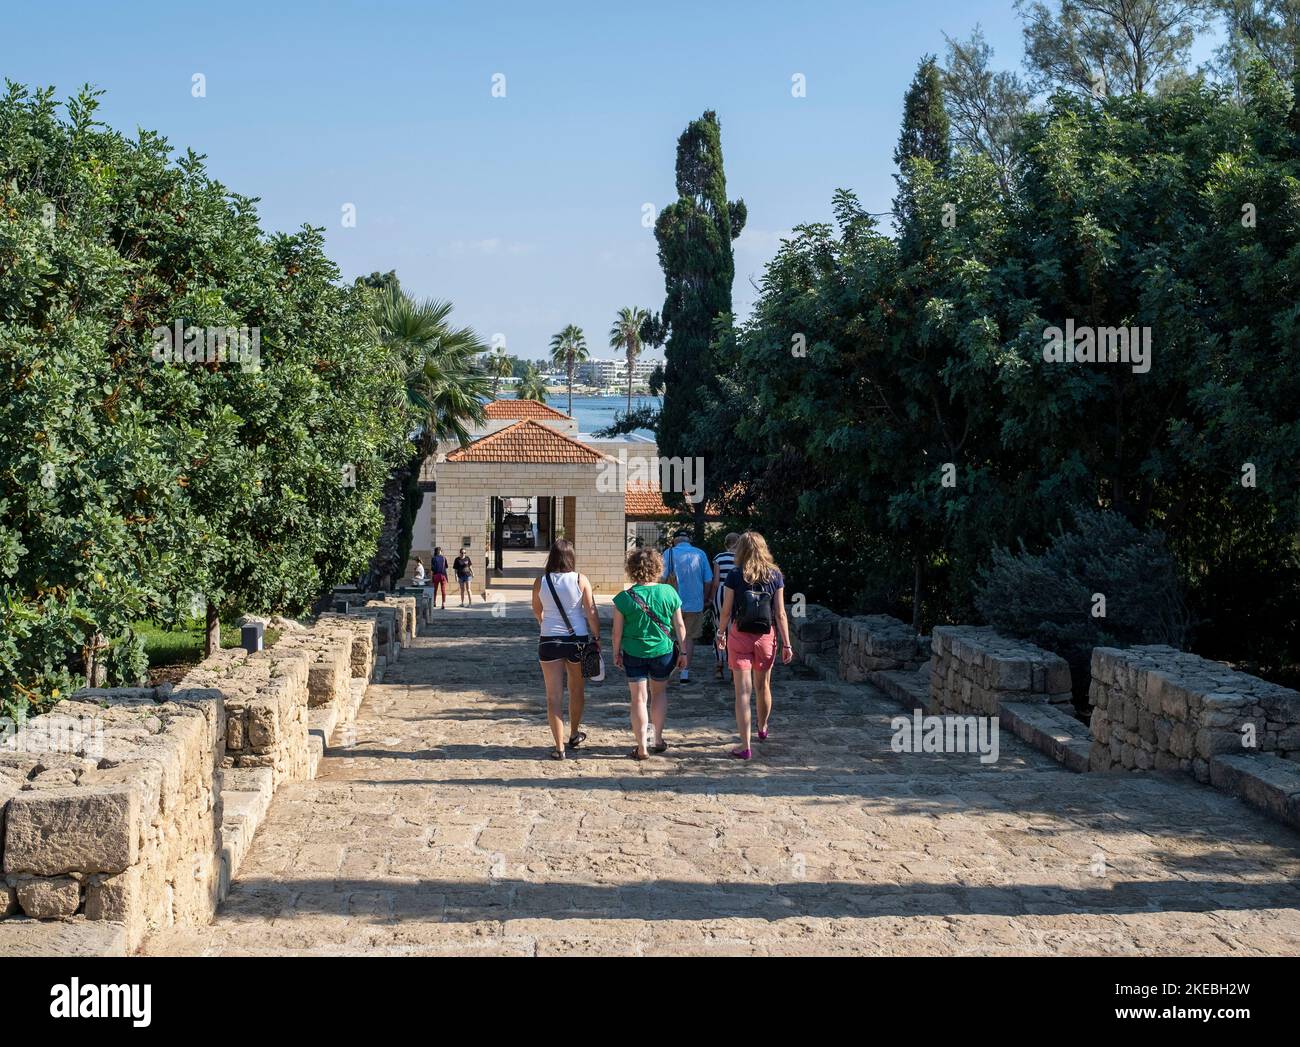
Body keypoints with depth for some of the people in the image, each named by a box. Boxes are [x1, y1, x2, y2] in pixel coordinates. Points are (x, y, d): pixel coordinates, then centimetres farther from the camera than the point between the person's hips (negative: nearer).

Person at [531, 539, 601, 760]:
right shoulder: (580, 580, -7)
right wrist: (596, 637, 5)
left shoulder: (540, 582, -2)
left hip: (549, 641, 0)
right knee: (577, 691, 21)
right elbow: (591, 612, -7)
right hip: (578, 640, 0)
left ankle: (559, 747, -1)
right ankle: (574, 735, 37)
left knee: (554, 696, 3)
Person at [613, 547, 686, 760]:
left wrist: (616, 653, 9)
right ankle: (659, 739, 27)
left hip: (634, 654, -2)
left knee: (639, 698, 7)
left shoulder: (624, 598, -12)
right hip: (663, 652, 2)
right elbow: (679, 626, -2)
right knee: (659, 692, 22)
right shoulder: (669, 593, -8)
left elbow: (617, 631, -6)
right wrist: (683, 651, 9)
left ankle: (642, 748, 9)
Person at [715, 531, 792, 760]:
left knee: (743, 691, -2)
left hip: (740, 636, -2)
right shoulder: (775, 576, -2)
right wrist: (786, 644, 2)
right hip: (766, 637, 2)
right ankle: (763, 728, 46)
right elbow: (780, 614, -2)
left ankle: (745, 746, -6)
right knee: (763, 685, 22)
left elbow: (726, 611, -3)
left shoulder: (735, 576, -6)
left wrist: (721, 633, 14)